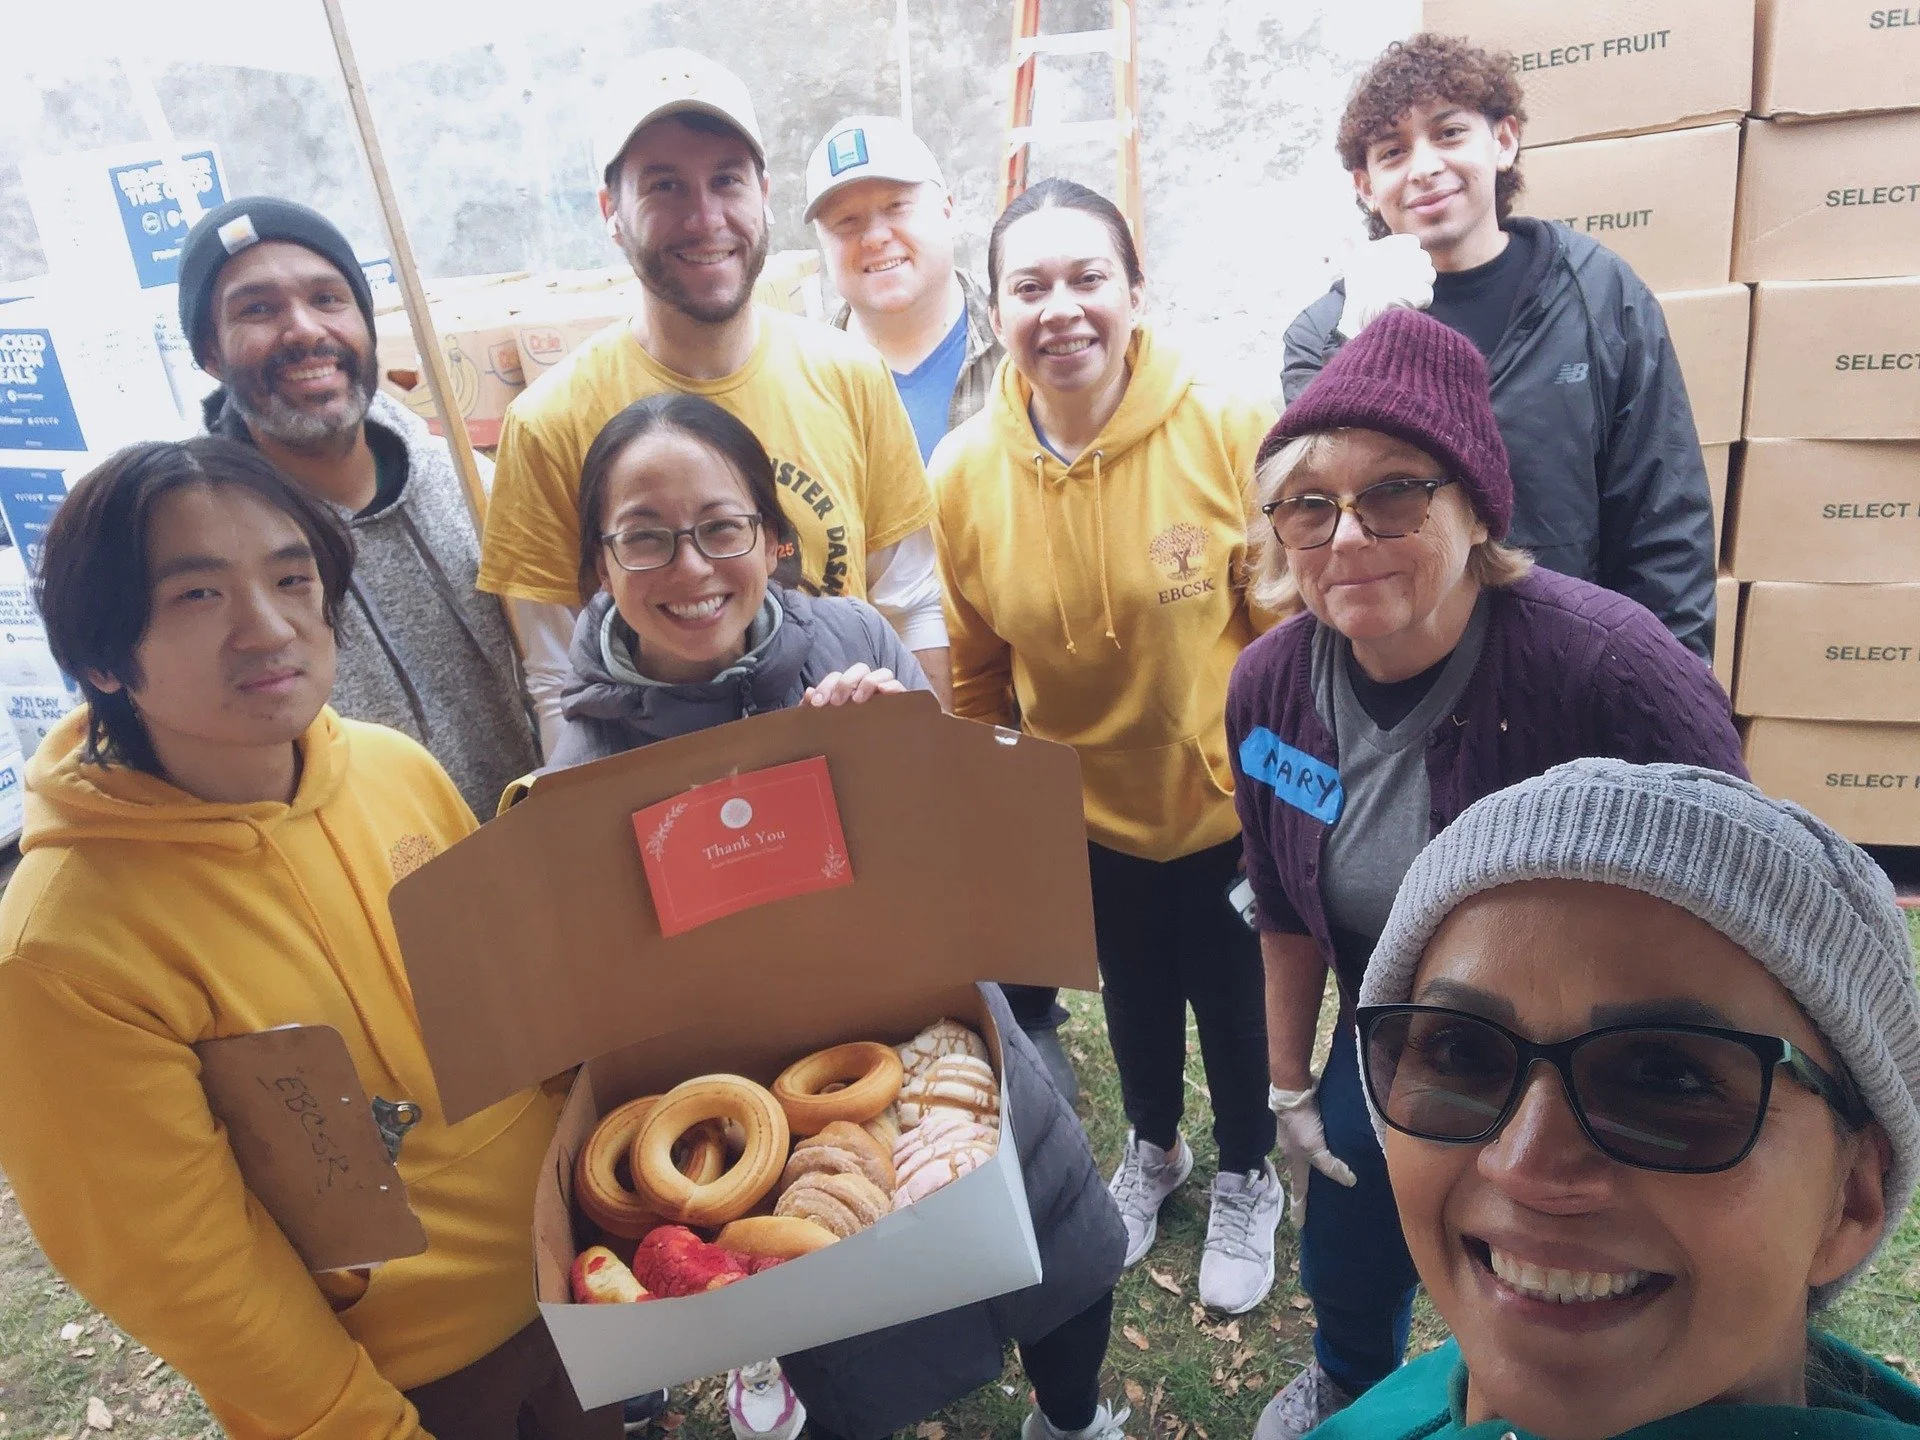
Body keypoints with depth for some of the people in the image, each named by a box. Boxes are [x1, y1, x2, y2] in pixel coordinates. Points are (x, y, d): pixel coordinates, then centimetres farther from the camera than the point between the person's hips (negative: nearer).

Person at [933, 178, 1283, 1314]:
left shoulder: (1228, 432, -21)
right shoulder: (965, 473, -14)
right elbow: (976, 676, -2)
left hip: (1226, 801, -2)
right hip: (1082, 813, 2)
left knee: (1235, 1004, 19)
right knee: (1133, 998, 26)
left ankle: (1247, 1178, 51)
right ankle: (1154, 1147, 58)